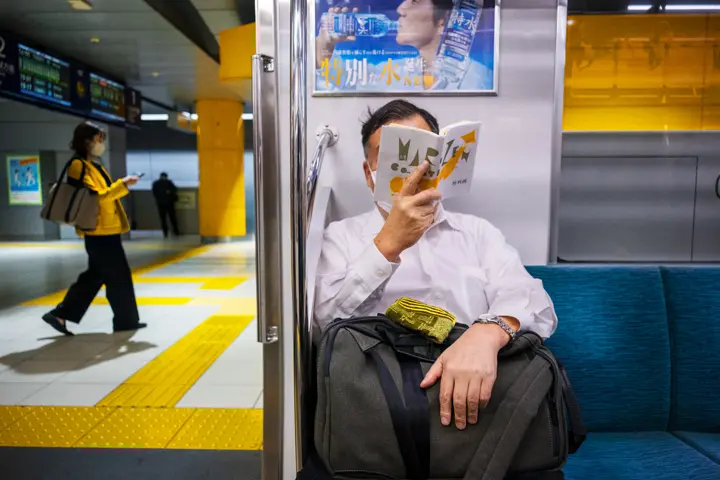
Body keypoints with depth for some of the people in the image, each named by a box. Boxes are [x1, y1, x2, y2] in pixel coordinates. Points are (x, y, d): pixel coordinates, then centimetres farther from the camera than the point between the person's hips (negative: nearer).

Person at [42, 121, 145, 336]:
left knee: (95, 276, 14)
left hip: (106, 231, 10)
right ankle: (126, 321, 11)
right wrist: (122, 184, -21)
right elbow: (94, 197, -22)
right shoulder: (79, 166, -13)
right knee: (119, 276, -1)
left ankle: (61, 314, 20)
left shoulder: (94, 165, 17)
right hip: (100, 232, -10)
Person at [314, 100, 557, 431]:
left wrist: (487, 332, -25)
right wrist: (389, 244, -17)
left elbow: (534, 305, -2)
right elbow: (329, 320, -5)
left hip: (471, 394, 2)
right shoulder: (341, 236, 11)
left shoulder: (478, 232, 14)